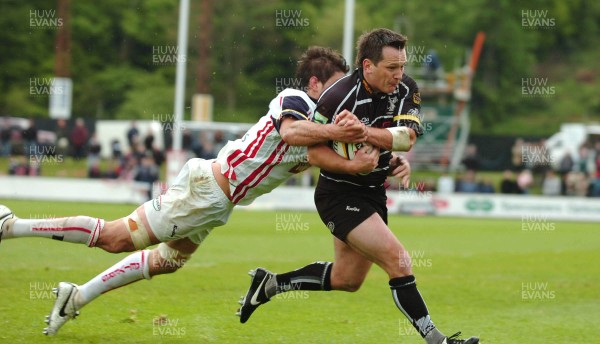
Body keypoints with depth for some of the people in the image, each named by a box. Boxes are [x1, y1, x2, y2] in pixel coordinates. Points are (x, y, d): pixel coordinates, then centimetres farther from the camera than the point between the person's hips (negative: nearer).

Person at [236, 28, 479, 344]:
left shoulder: (405, 89, -7)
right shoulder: (338, 98, -23)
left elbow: (406, 138, -19)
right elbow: (314, 154, -18)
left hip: (373, 193, 8)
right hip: (339, 195, -8)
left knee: (347, 279, 21)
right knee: (398, 260, -19)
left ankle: (270, 284, 37)